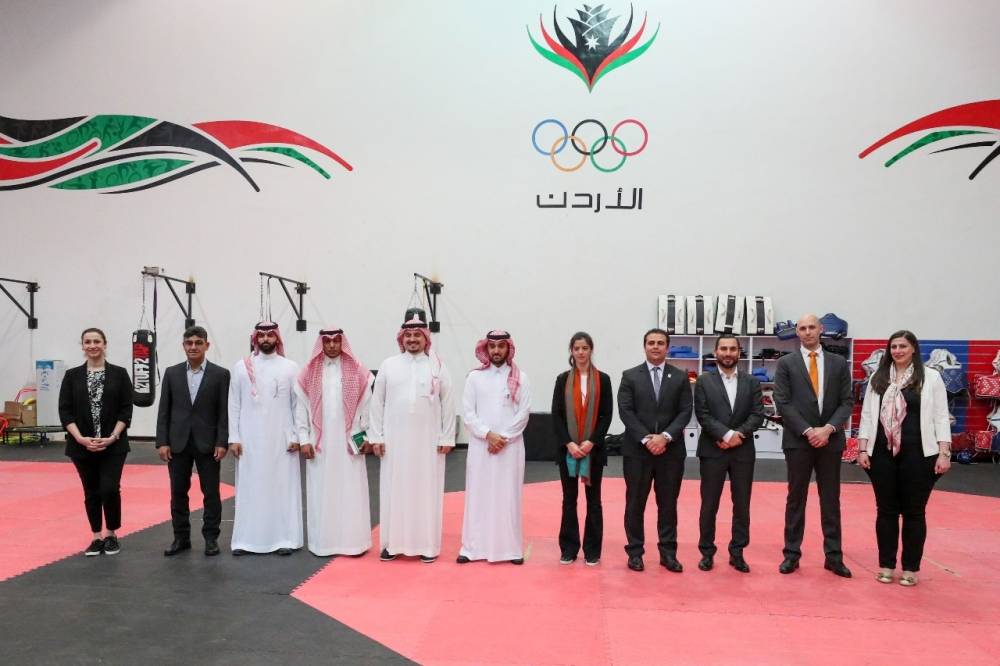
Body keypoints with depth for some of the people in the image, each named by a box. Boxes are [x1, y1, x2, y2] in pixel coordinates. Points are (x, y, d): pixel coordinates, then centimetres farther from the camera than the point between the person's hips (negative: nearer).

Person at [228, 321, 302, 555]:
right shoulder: (241, 367, 4)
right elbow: (234, 405, 4)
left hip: (282, 440, -1)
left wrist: (296, 437, -4)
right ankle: (246, 540, 12)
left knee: (283, 488, 2)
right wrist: (233, 438, -2)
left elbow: (298, 405, 2)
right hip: (250, 440, 1)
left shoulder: (291, 367, 2)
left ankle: (283, 538, 9)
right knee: (249, 489, 4)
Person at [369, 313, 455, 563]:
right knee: (394, 491, 5)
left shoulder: (438, 367, 2)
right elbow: (377, 402, 4)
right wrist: (376, 436, 0)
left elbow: (447, 405, 2)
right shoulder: (388, 365, 3)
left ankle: (427, 544, 13)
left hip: (428, 440, 0)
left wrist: (447, 438, -2)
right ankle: (393, 543, 15)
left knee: (427, 491, 4)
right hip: (395, 439, 1)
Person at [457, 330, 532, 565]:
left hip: (510, 446, 0)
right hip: (480, 445, 1)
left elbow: (523, 414, -2)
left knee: (508, 496, 3)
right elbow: (468, 413, -1)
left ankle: (511, 548, 10)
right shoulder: (475, 377, 3)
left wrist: (503, 438, -10)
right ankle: (473, 547, 10)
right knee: (478, 495, 3)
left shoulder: (520, 378, 2)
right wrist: (488, 434, -12)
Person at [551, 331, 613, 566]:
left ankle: (592, 550, 15)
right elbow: (556, 415, 0)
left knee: (593, 499, 6)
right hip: (567, 448, 1)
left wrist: (591, 442, -13)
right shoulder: (563, 380, 4)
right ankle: (568, 549, 16)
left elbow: (606, 415, -1)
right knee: (569, 499, 7)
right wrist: (569, 443, -12)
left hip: (594, 448, -1)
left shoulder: (602, 379, 2)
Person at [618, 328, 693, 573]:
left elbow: (685, 412, 0)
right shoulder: (630, 376, 3)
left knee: (668, 504, 8)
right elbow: (625, 412, -4)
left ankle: (668, 553, 18)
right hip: (637, 450, -1)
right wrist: (646, 439, -14)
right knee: (635, 503, 5)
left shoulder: (680, 377, 7)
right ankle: (635, 552, 15)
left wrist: (665, 436, -14)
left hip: (671, 450, 1)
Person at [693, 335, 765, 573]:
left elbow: (758, 415, 0)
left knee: (742, 505, 7)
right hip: (712, 451, -2)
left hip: (743, 451, 2)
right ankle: (707, 552, 15)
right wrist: (726, 434, -17)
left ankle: (737, 553, 19)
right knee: (709, 505, 4)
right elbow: (703, 415, -7)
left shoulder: (752, 382, 8)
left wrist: (738, 435, -14)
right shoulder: (704, 381, 1)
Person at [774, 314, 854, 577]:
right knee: (796, 499, 5)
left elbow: (846, 402, 3)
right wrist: (807, 431, -13)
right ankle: (792, 554, 12)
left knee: (831, 500, 7)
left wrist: (828, 428, -12)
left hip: (831, 440, 2)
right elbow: (783, 403, -5)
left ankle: (833, 556, 15)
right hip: (798, 440, -2)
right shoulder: (786, 364, 2)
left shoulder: (839, 363, 8)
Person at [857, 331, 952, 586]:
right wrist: (862, 449, 2)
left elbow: (940, 417, -1)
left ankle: (911, 568, 17)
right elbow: (867, 415, 8)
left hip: (917, 454, -2)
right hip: (882, 453, 2)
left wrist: (944, 453, -8)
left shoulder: (931, 377, 1)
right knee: (886, 510, 9)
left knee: (913, 511, 6)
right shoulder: (878, 378, 8)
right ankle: (886, 565, 19)